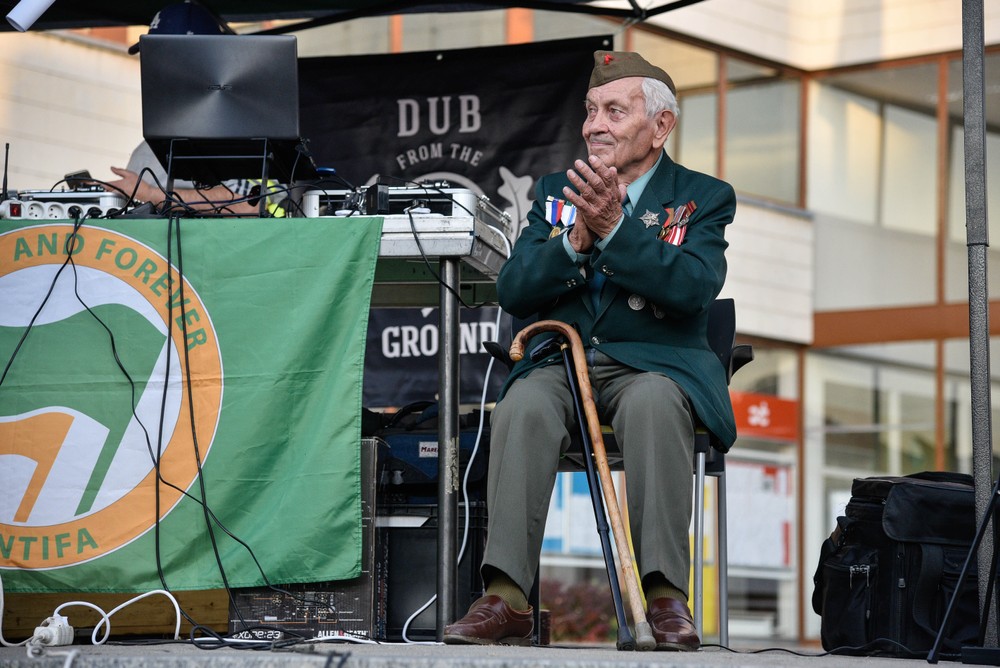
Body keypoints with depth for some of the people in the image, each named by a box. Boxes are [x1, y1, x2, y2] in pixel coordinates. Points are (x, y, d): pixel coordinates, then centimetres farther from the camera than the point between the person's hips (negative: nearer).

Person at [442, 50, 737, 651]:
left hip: (652, 361, -2)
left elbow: (694, 286, -12)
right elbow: (513, 291, 6)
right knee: (523, 406, -32)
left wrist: (614, 229, -18)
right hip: (560, 360, 3)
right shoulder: (554, 192, 19)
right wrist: (576, 240, -11)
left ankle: (666, 594, -38)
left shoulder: (704, 198, 8)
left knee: (653, 402, -38)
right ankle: (507, 599, -38)